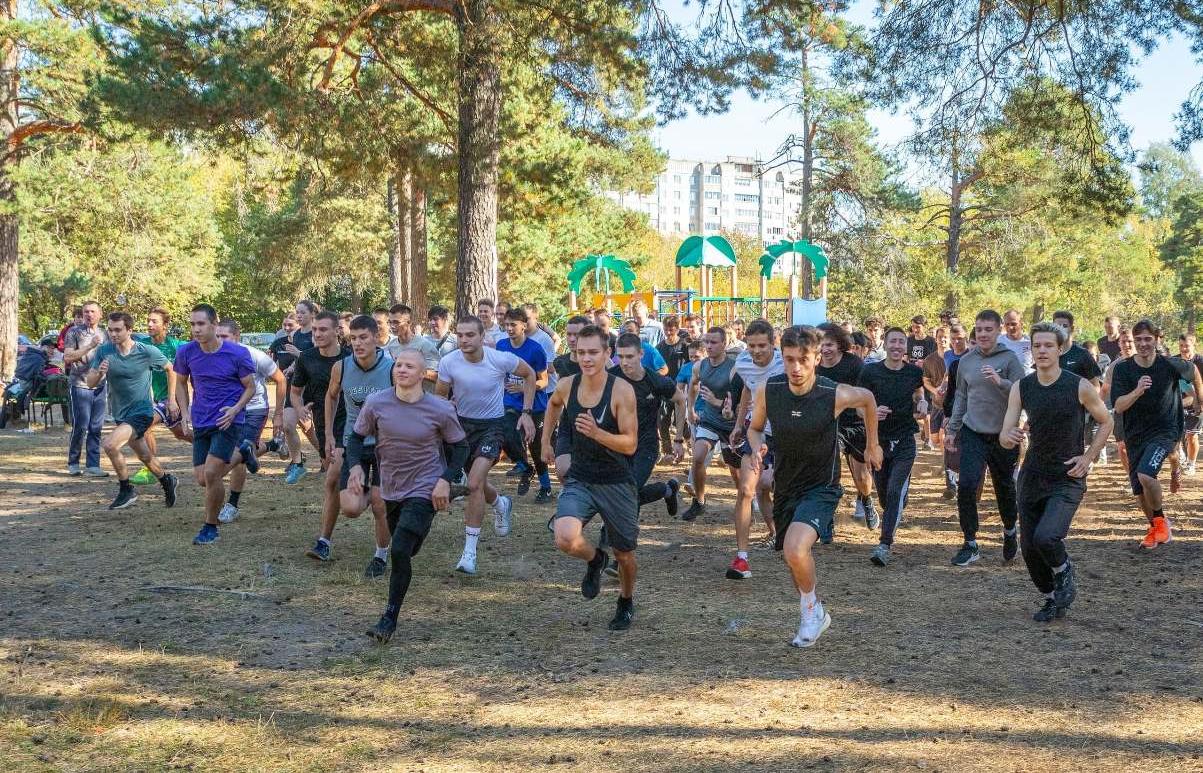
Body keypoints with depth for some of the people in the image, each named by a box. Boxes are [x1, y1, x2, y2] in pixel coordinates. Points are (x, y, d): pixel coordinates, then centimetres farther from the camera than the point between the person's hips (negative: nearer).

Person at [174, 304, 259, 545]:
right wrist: (185, 413, 0)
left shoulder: (237, 354, -12)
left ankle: (210, 528, 5)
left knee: (211, 473, -16)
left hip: (228, 421, -5)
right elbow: (181, 383, 14)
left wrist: (235, 409, -18)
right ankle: (241, 452, 31)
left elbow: (250, 387, -1)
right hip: (201, 423, 5)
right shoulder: (186, 352, -3)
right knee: (202, 479, 4)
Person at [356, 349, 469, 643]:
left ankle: (390, 617, -3)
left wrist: (446, 479, -13)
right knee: (402, 551, 19)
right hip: (390, 489, 4)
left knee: (400, 550, -17)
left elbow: (460, 446, -1)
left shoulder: (440, 410, -14)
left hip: (424, 490, -4)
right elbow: (357, 436, 6)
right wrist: (355, 465, -12)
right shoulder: (376, 403, -9)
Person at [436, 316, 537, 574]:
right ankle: (501, 504, 55)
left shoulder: (500, 359, -18)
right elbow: (439, 396, 2)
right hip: (462, 423, 4)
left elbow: (529, 374, 1)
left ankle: (470, 551, -12)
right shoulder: (448, 362, -14)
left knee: (474, 484, -20)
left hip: (492, 425, -3)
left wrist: (527, 413, -3)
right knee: (477, 484, 17)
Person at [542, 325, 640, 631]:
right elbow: (553, 403, 21)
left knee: (624, 554, 13)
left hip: (616, 482, -2)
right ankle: (595, 560, 12)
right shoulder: (566, 386, -5)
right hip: (579, 479, 2)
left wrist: (596, 433, -33)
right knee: (565, 540, -24)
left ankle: (626, 603, 45)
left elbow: (630, 444, -18)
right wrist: (546, 440, 23)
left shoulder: (621, 390, -17)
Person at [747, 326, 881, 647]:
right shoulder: (767, 390, -13)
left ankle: (812, 608, 0)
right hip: (785, 486, 4)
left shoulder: (836, 395, -20)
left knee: (795, 551, -28)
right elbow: (755, 428, 6)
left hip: (821, 487, -4)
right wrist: (758, 448, -17)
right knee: (794, 561, 17)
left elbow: (867, 398, 4)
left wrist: (872, 445, 13)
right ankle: (816, 615, 44)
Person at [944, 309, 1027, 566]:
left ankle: (1010, 531, 41)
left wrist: (1000, 382, -31)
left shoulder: (1009, 359, -7)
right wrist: (952, 429, 11)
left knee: (1005, 488, 13)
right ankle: (970, 545, -1)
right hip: (972, 433, 2)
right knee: (966, 485, -12)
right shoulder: (966, 361, 4)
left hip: (1003, 436, -2)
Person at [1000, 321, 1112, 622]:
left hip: (1068, 479, -4)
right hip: (1032, 477, 4)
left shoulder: (1080, 387, -11)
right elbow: (1004, 437, -4)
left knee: (1046, 537, -23)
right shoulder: (1021, 388, -2)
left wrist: (1088, 457, -5)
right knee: (1029, 546, 6)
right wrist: (1010, 437, -28)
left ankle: (1065, 575, 10)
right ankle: (1053, 600, 29)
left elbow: (1106, 422, 5)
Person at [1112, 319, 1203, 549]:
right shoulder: (1123, 368, -8)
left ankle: (1161, 519, -2)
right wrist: (1137, 391, -34)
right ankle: (1154, 528, 35)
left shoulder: (1169, 365, -10)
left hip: (1165, 431, -3)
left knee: (1145, 474, -27)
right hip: (1135, 435, 3)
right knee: (1140, 492, 7)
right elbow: (1118, 406, -17)